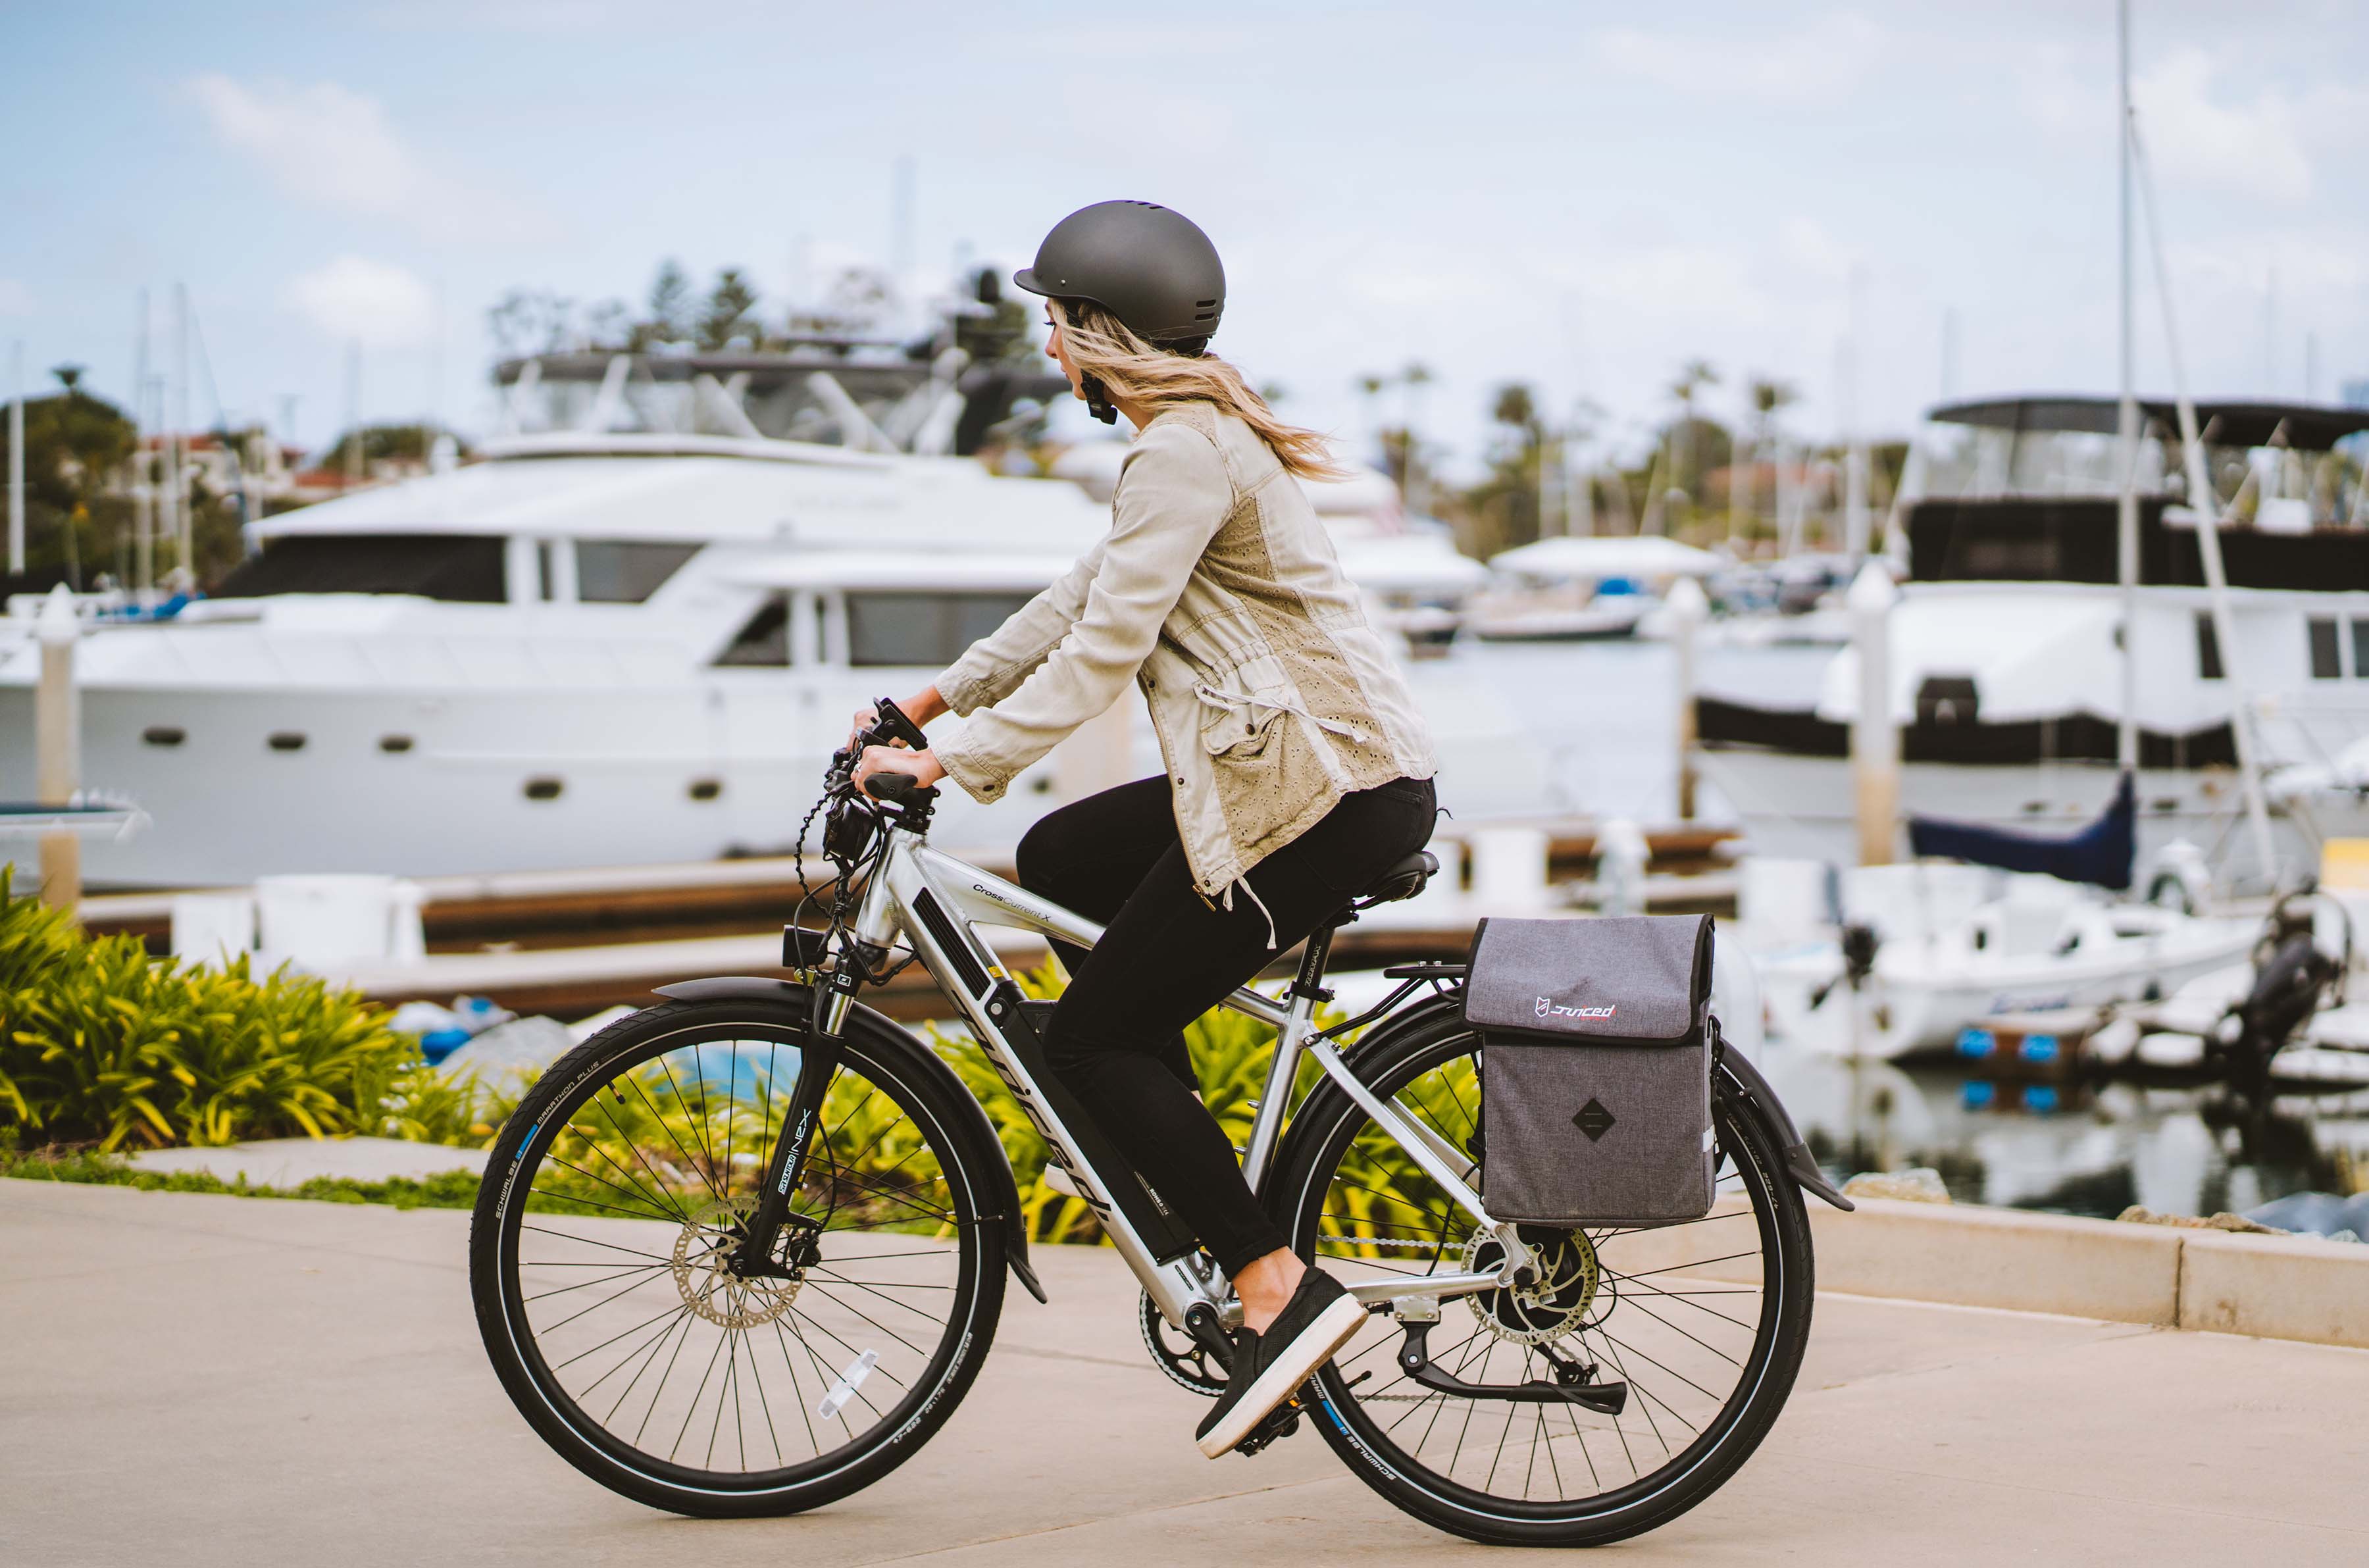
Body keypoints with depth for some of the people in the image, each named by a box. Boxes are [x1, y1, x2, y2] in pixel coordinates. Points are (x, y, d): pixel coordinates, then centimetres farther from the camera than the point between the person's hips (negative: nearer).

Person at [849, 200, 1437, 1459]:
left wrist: (956, 763, -19)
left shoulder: (1186, 449, -14)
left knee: (1089, 1036, -5)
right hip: (1318, 773, 10)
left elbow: (1104, 646, -20)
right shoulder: (1194, 435, 19)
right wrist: (932, 700, 24)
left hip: (1327, 793, -10)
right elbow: (1081, 601, 25)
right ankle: (1185, 1161, 21)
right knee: (1055, 860, 21)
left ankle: (1278, 1287, -8)